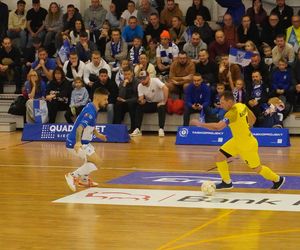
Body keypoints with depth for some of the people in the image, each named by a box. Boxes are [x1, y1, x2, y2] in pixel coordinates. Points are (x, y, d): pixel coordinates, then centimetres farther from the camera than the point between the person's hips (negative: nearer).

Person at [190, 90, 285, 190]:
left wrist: (200, 124, -34)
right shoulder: (242, 106, -7)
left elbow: (218, 126, -42)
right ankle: (227, 182, 18)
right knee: (219, 157, 2)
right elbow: (253, 119, 8)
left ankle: (277, 179, 34)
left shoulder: (233, 112, -32)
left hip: (248, 145, -8)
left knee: (257, 168, 10)